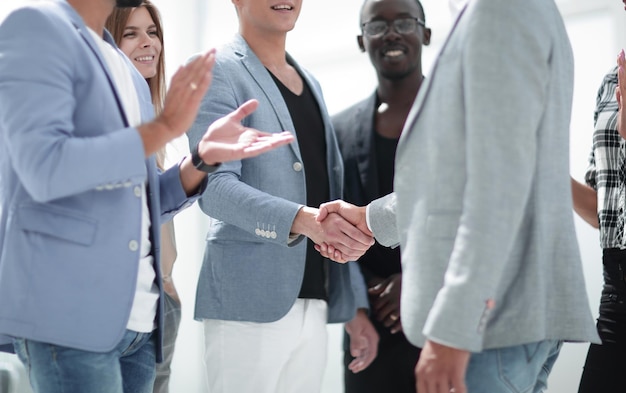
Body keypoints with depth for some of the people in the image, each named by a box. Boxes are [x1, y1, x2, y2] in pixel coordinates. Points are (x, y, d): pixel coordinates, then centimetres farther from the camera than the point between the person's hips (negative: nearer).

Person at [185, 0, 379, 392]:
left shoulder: (310, 83, 19)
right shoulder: (218, 72, -3)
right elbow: (215, 187, -16)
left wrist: (354, 304, 14)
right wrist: (302, 220, -32)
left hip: (313, 304, 7)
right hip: (250, 301, -6)